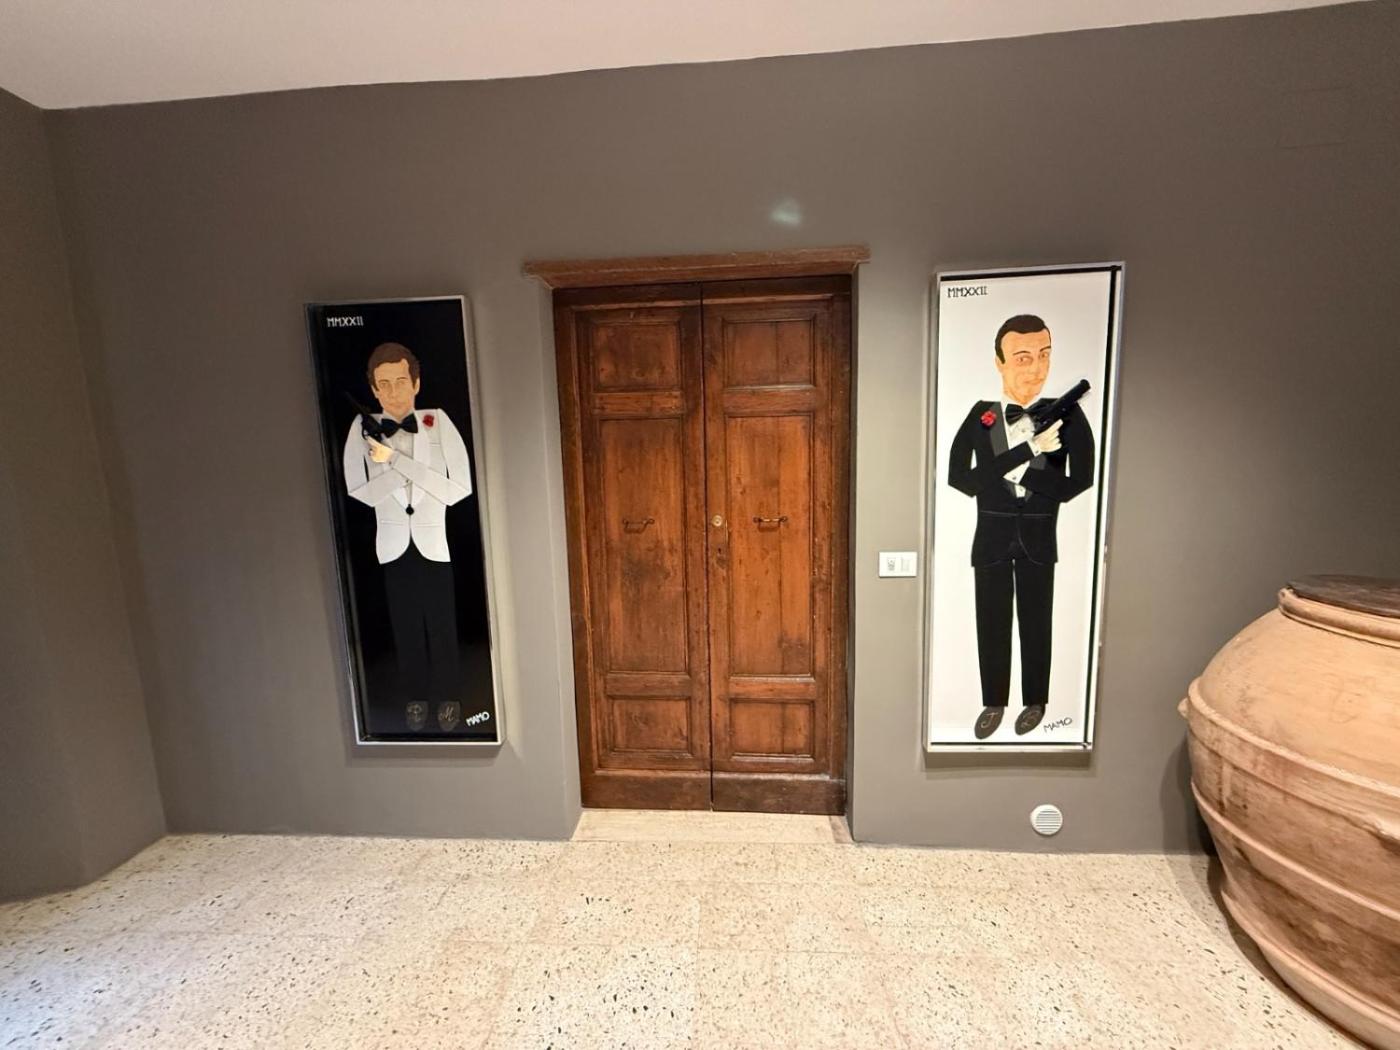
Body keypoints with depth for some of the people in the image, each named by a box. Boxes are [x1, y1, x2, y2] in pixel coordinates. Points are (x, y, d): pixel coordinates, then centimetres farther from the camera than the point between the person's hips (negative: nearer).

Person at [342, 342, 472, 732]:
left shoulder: (438, 422, -12)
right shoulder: (362, 428, -6)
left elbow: (460, 487, -17)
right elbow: (359, 492, -7)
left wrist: (396, 460, -20)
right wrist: (413, 474, -19)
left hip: (434, 540, -1)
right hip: (393, 543, 2)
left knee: (442, 623, 9)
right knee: (406, 625, 14)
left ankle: (446, 696, 29)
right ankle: (416, 695, 34)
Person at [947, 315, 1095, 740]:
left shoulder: (1066, 414, -6)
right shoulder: (979, 416, -6)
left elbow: (1079, 480, -10)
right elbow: (960, 478, -14)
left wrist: (1000, 474, -12)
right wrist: (1028, 452, -18)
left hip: (1039, 537, 0)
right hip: (991, 537, 0)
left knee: (1036, 624, 13)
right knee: (991, 624, 11)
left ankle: (1035, 702, 33)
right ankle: (993, 703, 29)